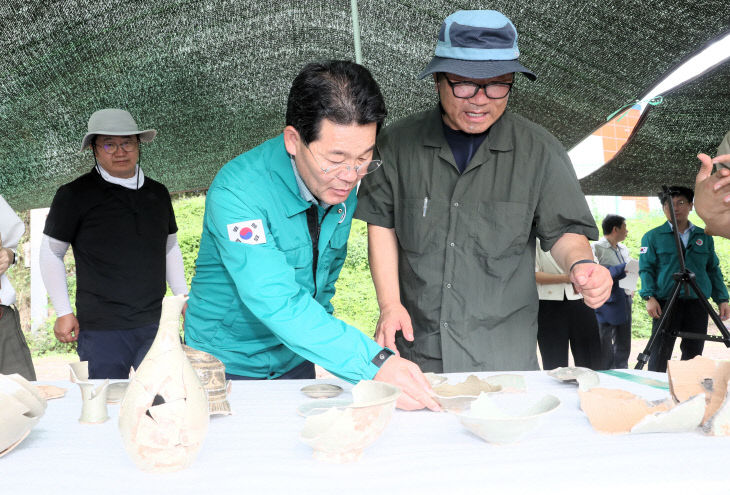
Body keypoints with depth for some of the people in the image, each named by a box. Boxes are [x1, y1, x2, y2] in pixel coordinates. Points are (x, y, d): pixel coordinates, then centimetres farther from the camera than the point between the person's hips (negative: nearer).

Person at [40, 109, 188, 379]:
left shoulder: (158, 193, 10)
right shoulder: (74, 195, -3)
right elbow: (51, 253, 3)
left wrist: (184, 298, 15)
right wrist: (64, 312, 0)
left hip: (155, 325, 4)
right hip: (101, 329, -4)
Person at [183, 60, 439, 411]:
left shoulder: (342, 184, -9)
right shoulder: (236, 193, -30)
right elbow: (277, 303, -39)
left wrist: (318, 327, 8)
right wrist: (374, 362, -46)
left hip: (296, 359, 5)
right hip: (228, 364, -5)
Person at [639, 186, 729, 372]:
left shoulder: (704, 237, 15)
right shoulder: (652, 237, 4)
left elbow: (714, 271, 16)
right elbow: (646, 269, -1)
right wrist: (649, 297, -14)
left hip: (698, 305, 4)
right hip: (666, 304, -3)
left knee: (693, 355, 9)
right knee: (660, 355, -4)